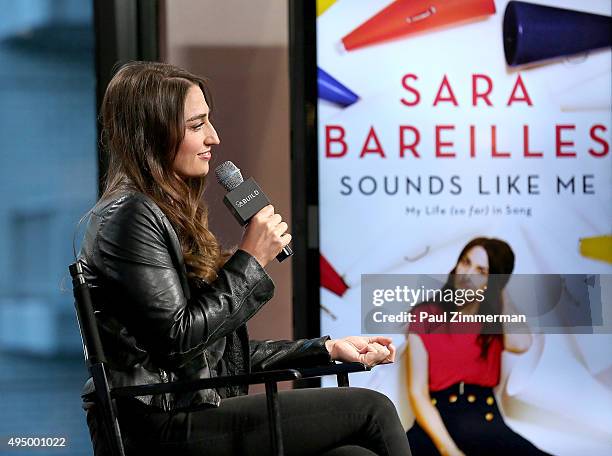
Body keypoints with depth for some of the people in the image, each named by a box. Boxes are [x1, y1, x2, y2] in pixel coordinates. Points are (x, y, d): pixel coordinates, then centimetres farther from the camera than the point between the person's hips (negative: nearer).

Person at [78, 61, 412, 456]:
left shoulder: (171, 214, 20)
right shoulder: (129, 217, -10)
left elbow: (221, 351, 19)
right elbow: (179, 337, -17)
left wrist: (328, 349, 13)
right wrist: (251, 261, -10)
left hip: (193, 416, 9)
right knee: (371, 409, -9)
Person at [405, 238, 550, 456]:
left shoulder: (497, 322, 13)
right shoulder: (425, 316, 7)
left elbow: (520, 344, -13)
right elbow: (417, 392, -2)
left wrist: (500, 292, 3)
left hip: (486, 424, 2)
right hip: (437, 424, -2)